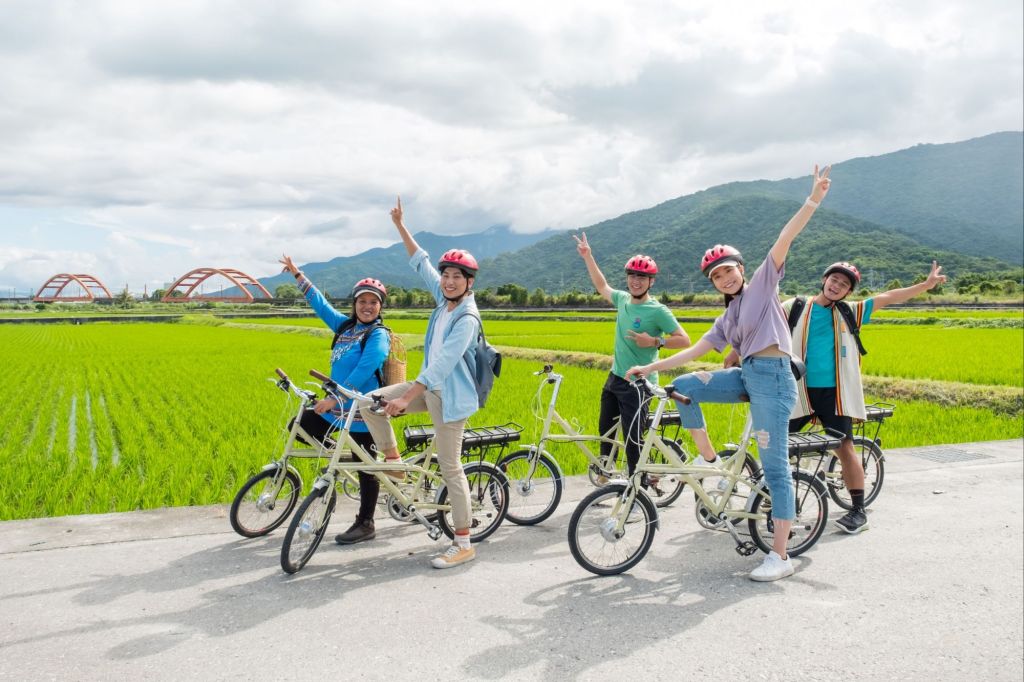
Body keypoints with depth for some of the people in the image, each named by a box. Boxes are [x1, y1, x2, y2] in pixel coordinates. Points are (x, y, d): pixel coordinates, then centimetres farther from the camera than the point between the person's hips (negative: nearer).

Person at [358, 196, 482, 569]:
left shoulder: (467, 319, -21)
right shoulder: (444, 298, 3)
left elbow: (442, 365, -28)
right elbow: (421, 262, 15)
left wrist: (407, 398, -30)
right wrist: (400, 226, 14)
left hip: (448, 395, -8)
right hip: (429, 386, 8)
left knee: (450, 468, -4)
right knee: (370, 403, -2)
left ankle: (464, 544, 6)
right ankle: (394, 461, 15)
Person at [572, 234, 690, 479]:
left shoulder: (658, 311, -15)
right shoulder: (623, 299, 4)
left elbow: (684, 340, -16)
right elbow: (602, 287, 22)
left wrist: (655, 342, -27)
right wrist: (587, 256, 20)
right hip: (614, 378, 8)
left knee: (633, 440, -5)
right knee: (605, 429, 20)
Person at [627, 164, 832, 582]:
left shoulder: (762, 285, 5)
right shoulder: (727, 318, 20)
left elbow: (783, 241, -7)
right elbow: (695, 351, 16)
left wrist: (813, 200, -16)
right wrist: (650, 367, 11)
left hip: (773, 376, -7)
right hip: (747, 375, 7)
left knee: (774, 466, -6)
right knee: (683, 387, -5)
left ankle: (780, 556, -1)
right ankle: (709, 460, 8)